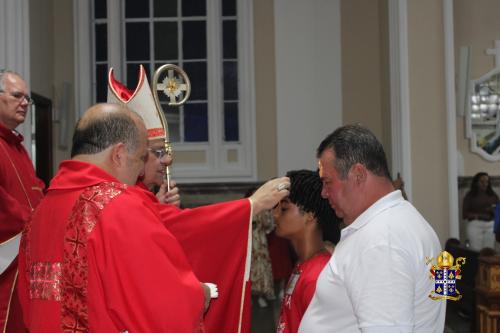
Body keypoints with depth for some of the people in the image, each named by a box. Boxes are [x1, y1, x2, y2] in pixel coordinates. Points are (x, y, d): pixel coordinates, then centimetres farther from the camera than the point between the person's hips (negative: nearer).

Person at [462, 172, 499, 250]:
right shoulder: (470, 196, 3)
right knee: (476, 250, -8)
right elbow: (464, 214, -1)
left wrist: (493, 210, -11)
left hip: (491, 225, 3)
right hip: (475, 225, -2)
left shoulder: (493, 195, 10)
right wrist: (479, 215, -12)